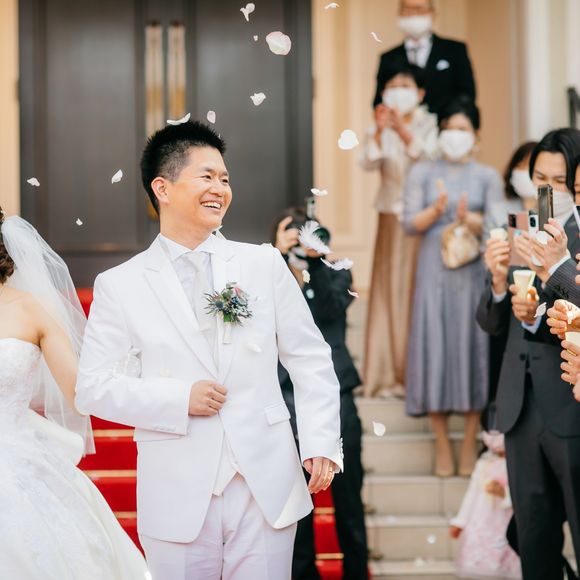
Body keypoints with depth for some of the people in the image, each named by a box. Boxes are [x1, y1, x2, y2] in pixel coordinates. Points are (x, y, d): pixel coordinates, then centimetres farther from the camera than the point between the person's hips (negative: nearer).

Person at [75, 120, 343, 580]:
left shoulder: (265, 264, 7)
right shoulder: (119, 286, 1)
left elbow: (311, 360, 7)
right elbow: (92, 387, -2)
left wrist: (322, 443, -4)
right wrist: (178, 398, -13)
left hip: (267, 487, 1)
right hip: (178, 500, -1)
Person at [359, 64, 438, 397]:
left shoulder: (430, 124, 0)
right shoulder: (382, 127, 7)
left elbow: (430, 157, -16)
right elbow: (368, 163, -7)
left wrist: (403, 130, -27)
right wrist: (378, 132, -23)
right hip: (391, 215, 3)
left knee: (419, 287, -6)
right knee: (388, 288, 0)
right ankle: (389, 372, 4)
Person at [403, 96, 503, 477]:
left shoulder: (488, 177, 9)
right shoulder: (423, 173, 10)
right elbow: (410, 224, 2)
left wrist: (470, 219, -21)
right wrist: (436, 211, -17)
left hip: (474, 273, 0)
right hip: (435, 271, 0)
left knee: (473, 348, -1)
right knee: (435, 349, -4)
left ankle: (470, 443, 8)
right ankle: (443, 445, 4)